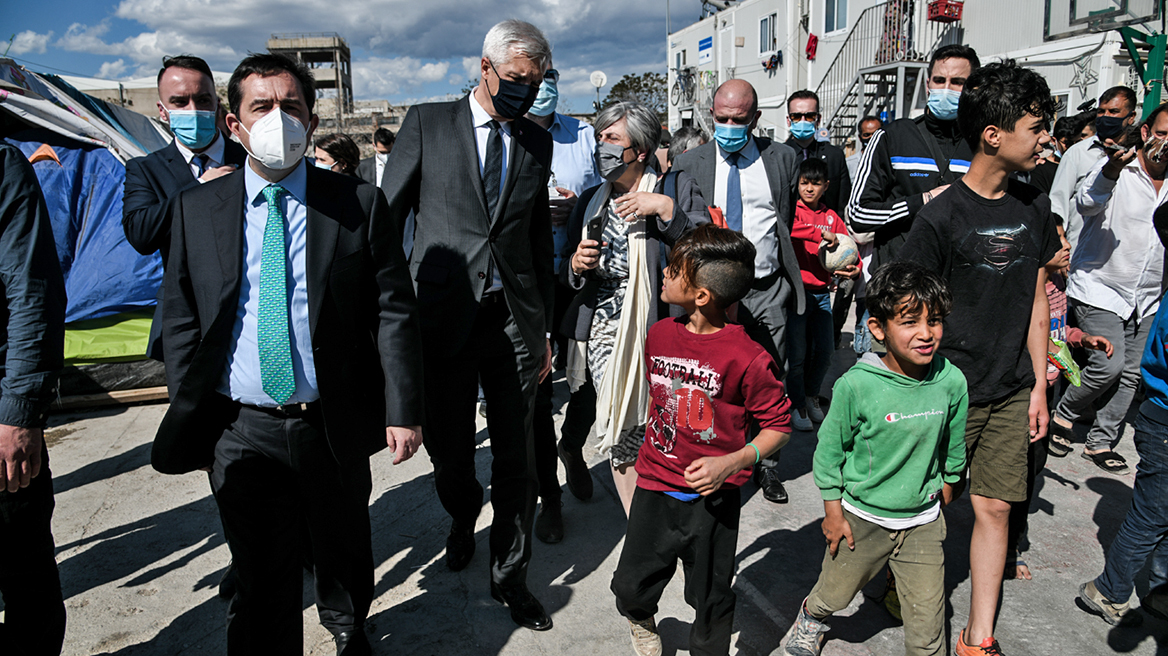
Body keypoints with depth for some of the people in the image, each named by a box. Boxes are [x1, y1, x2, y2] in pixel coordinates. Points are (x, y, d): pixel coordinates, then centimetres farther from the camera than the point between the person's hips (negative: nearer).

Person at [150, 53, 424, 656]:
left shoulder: (358, 205, -3)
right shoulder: (195, 209, 2)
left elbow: (394, 311, -4)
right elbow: (180, 320, 5)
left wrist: (403, 410, -8)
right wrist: (186, 420, 1)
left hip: (333, 426, 0)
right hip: (240, 431, 0)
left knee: (344, 556, 21)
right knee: (261, 579, 11)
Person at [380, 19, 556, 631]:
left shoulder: (537, 142, 10)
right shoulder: (427, 122, 1)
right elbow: (384, 218, 2)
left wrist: (544, 328, 14)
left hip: (515, 321, 2)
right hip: (442, 318, -1)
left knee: (517, 459, 5)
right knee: (447, 451, 11)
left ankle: (509, 575, 24)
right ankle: (462, 519, 45)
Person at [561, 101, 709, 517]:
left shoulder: (677, 189, 1)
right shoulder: (591, 201, 16)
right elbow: (570, 273, 21)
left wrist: (665, 209, -18)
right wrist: (577, 265, -1)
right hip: (604, 333, 4)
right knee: (621, 436, 3)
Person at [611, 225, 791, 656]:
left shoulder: (746, 359, -19)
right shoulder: (660, 334, -1)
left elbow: (779, 426, -11)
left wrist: (733, 461, -23)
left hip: (712, 497, -4)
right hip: (655, 487, 5)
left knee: (710, 599, 13)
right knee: (630, 588, 12)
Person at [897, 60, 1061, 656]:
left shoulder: (1034, 206, 5)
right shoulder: (942, 216, -14)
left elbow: (1036, 301, 11)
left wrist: (1039, 387, 9)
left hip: (1011, 393, 5)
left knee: (994, 509, 9)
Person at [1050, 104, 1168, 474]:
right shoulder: (1115, 169, -11)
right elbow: (1087, 204, -31)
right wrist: (1111, 170, -49)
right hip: (1100, 289, -6)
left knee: (1132, 373, 6)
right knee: (1109, 364, -15)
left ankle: (1101, 441, 18)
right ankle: (1064, 414, 10)